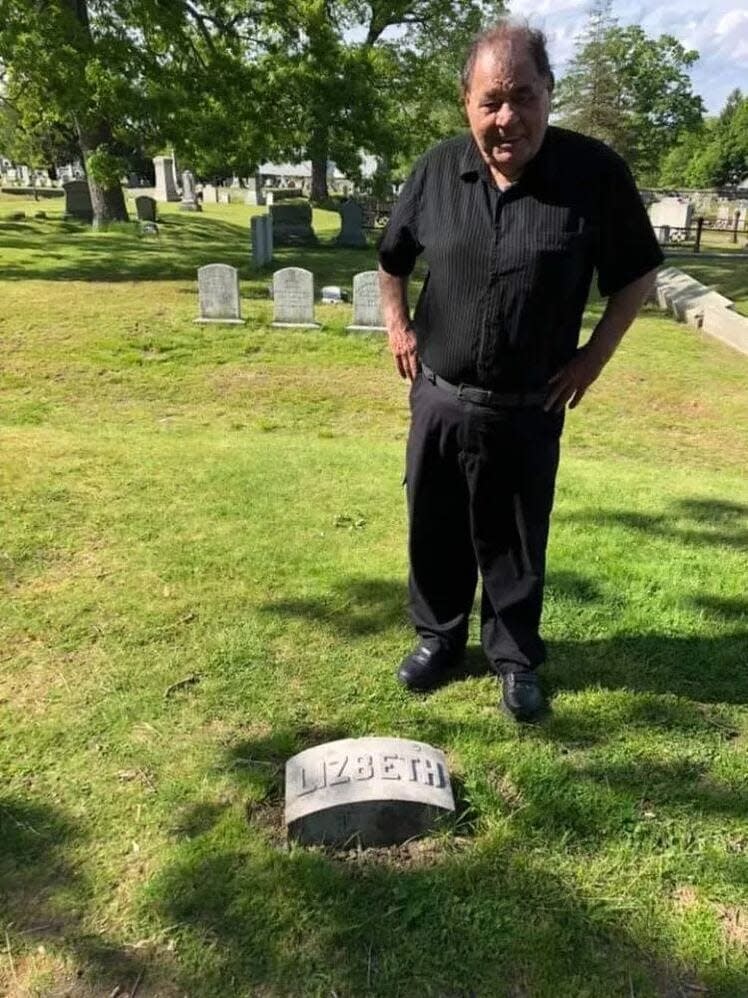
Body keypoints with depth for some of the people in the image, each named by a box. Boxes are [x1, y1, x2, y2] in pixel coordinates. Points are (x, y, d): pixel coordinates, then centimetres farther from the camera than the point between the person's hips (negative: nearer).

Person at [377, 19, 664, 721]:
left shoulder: (594, 172, -11)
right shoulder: (437, 170, -3)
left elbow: (636, 273, 1)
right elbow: (392, 259, 15)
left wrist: (595, 355, -5)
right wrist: (397, 327, 5)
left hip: (529, 411, -2)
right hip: (439, 400, 3)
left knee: (516, 542, 11)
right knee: (436, 531, 15)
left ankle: (515, 657, 32)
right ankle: (438, 637, 38)